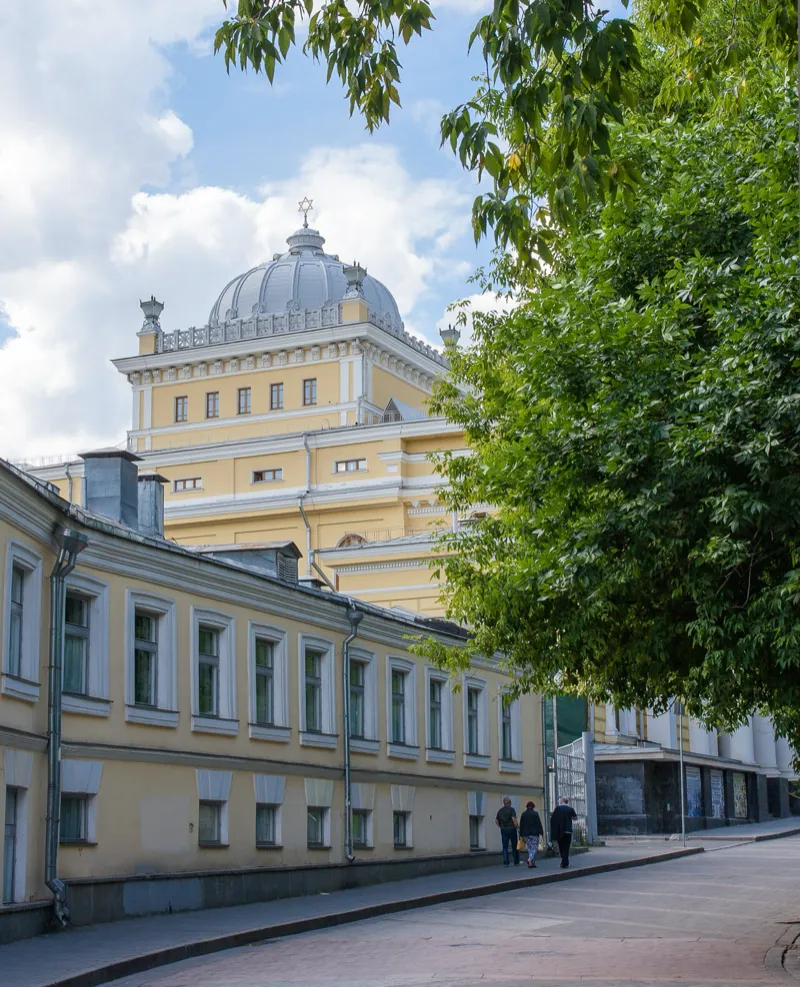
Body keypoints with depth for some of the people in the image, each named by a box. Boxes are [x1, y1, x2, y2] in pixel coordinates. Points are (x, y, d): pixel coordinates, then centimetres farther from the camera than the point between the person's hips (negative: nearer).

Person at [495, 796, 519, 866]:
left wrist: (501, 826, 14)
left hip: (503, 830, 4)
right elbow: (514, 819, -18)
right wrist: (516, 827, -9)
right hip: (511, 829, -4)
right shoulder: (511, 809, -7)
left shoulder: (500, 810, 11)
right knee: (514, 846, 6)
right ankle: (516, 862, 9)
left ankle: (505, 862, -4)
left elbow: (496, 821, 12)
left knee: (505, 847, 4)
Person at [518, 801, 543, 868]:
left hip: (526, 834, 4)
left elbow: (521, 825, 7)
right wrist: (541, 832, -5)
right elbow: (539, 824, -8)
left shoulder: (523, 814, 6)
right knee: (534, 848, -1)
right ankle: (530, 859, -24)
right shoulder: (535, 814, -7)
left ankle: (532, 863, 9)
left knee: (530, 848, 12)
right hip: (534, 834, -4)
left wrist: (521, 835, 11)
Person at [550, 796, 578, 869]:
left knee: (561, 847, 14)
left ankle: (564, 862, 17)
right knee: (566, 847, 4)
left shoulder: (557, 808, -5)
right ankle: (565, 863, -3)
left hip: (559, 831, 0)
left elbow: (552, 818, -5)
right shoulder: (570, 809, -1)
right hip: (568, 831, 0)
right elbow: (575, 817, 15)